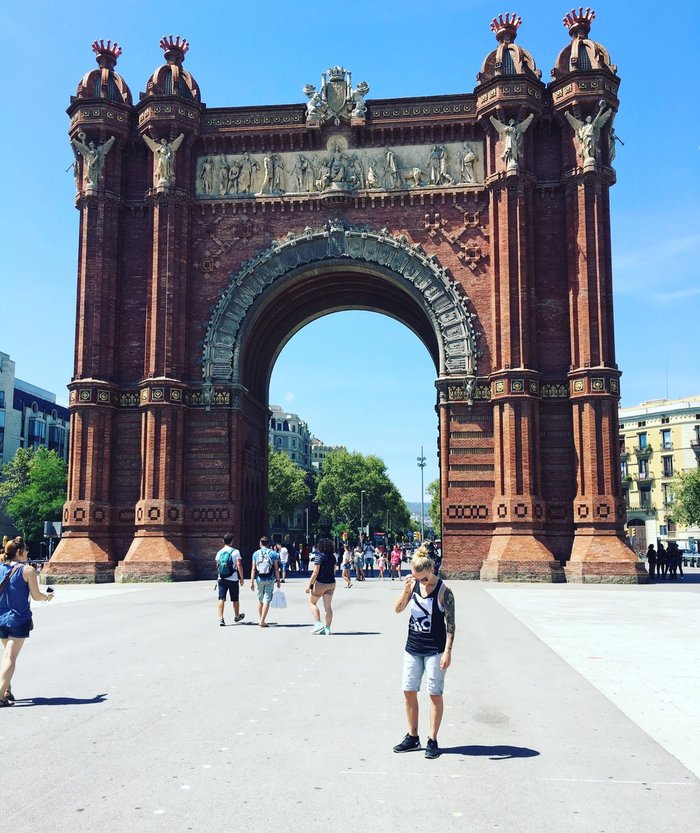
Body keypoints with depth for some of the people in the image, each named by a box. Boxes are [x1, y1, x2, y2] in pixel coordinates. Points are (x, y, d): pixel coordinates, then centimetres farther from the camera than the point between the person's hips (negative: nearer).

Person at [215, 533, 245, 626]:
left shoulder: (219, 552, 7)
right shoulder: (235, 552, -6)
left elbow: (217, 566, 14)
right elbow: (239, 565, -11)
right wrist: (241, 577, -3)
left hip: (221, 579, 3)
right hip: (233, 579, -3)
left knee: (221, 599, 0)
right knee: (235, 599, 14)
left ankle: (221, 618, -12)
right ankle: (237, 616, 31)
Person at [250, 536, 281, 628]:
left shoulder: (256, 553, 2)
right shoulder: (273, 553, -1)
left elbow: (253, 569, 0)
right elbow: (276, 569, -3)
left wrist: (252, 581, 3)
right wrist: (278, 580, 4)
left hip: (259, 579, 2)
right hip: (270, 579, -2)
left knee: (260, 600, 15)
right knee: (267, 600, -3)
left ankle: (261, 620, 21)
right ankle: (262, 621, -10)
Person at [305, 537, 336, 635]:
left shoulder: (319, 556, -13)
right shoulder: (333, 557, 7)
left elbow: (315, 572, -17)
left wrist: (309, 585, -14)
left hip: (320, 583, -6)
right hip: (331, 583, 6)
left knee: (312, 602, 12)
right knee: (328, 606, 7)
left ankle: (318, 625, 1)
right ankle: (327, 629, 7)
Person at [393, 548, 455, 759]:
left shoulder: (444, 591, -13)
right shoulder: (413, 586, 0)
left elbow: (450, 623, -11)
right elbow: (398, 609, -4)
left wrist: (448, 651, -15)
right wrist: (406, 589, -18)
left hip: (435, 650, -5)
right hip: (413, 647, 5)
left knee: (435, 694, 3)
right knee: (408, 691, 9)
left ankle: (433, 741, 14)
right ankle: (412, 737, 22)